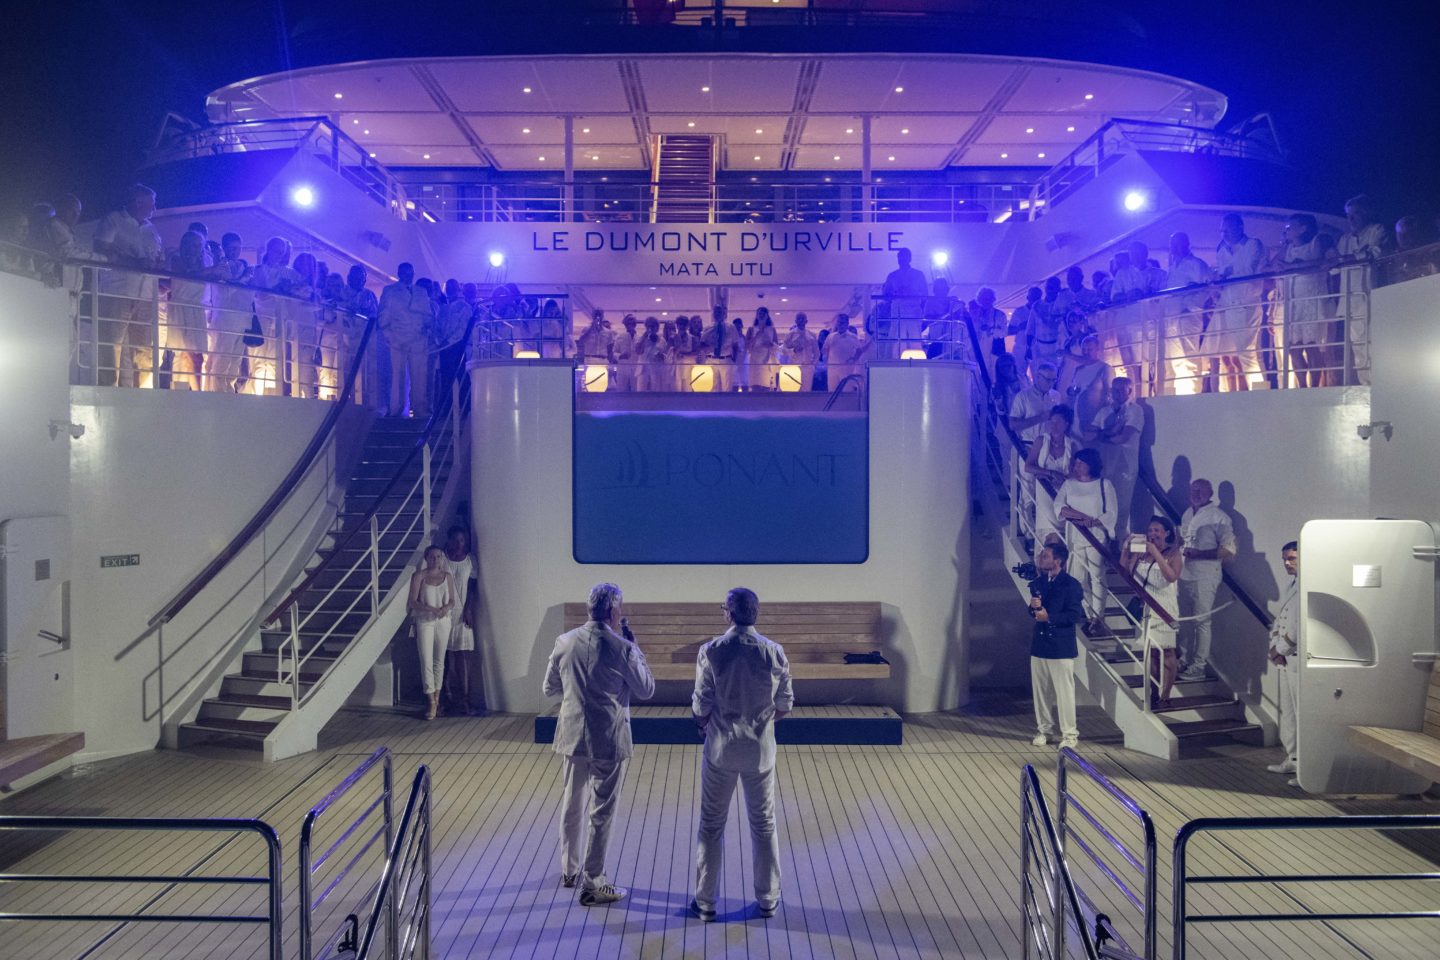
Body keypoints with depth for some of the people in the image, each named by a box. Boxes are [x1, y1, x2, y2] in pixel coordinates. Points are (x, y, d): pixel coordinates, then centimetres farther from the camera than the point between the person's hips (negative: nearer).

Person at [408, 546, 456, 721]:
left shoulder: (447, 576, 6)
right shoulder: (419, 576, -4)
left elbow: (452, 601, 7)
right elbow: (413, 601, -9)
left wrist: (446, 608, -16)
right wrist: (432, 609, -22)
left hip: (443, 622, 3)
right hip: (424, 622, -3)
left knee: (439, 661, 9)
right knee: (426, 662, -6)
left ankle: (437, 699, 20)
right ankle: (431, 703, -3)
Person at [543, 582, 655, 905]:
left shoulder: (565, 642, -3)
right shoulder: (621, 648, -17)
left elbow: (549, 688, 7)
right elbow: (646, 690, -4)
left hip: (573, 736, 5)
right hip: (609, 740, -5)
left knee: (572, 804, 21)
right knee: (602, 812, 5)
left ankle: (570, 870, 35)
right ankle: (593, 884, 11)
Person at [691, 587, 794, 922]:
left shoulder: (711, 652, -15)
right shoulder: (774, 653, -9)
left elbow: (701, 706, -11)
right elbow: (785, 705, -2)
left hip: (720, 748, -1)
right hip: (760, 749, 1)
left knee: (712, 824, 12)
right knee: (764, 825, 15)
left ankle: (705, 902, 19)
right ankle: (768, 900, 23)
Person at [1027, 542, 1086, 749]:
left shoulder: (1071, 585, -10)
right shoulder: (1038, 582, 10)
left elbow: (1075, 615, -16)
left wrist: (1049, 617, -20)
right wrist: (1033, 608, -4)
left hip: (1061, 646, -6)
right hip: (1039, 643, 6)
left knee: (1064, 691, -2)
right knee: (1040, 690, 11)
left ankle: (1069, 734, 7)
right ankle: (1044, 729, 23)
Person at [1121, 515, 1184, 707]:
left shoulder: (1173, 553, -4)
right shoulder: (1141, 552, 9)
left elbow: (1172, 576, -20)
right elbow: (1124, 570, 7)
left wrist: (1156, 553, -23)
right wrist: (1127, 547, -1)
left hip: (1164, 610, -5)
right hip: (1145, 609, 5)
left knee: (1165, 652, -4)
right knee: (1150, 651, 10)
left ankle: (1164, 697, -2)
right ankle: (1153, 695, 18)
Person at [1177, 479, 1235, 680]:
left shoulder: (1218, 517, -11)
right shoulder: (1188, 513, 12)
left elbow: (1228, 549, -16)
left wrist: (1198, 553, -20)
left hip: (1205, 576, -7)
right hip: (1185, 574, 7)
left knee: (1201, 622, -3)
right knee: (1186, 620, 14)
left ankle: (1198, 667, 3)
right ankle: (1187, 661, 24)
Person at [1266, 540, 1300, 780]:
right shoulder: (1291, 585, 19)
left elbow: (1301, 626, -19)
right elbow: (1278, 620, 18)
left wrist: (1281, 649, -11)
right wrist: (1274, 647, 3)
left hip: (1298, 657, -10)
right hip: (1284, 658, 10)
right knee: (1287, 711, 15)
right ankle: (1293, 758, 23)